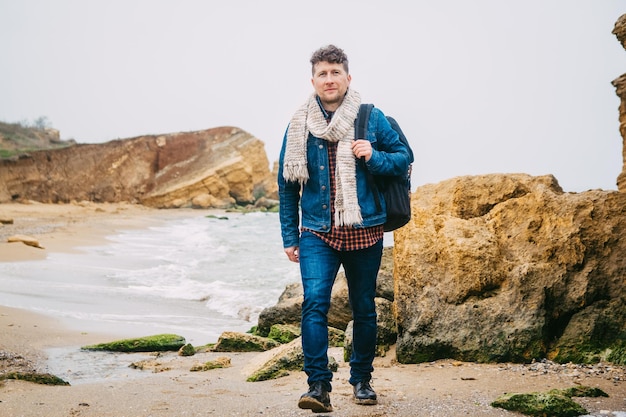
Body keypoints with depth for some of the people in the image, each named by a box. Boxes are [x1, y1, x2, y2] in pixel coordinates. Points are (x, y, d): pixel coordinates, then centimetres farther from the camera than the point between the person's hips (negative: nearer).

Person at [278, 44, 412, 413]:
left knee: (364, 308, 10)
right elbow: (287, 184, 9)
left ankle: (362, 380, 27)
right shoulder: (299, 126, 4)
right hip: (317, 232, 0)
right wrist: (290, 236, 8)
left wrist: (374, 157, -14)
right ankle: (319, 386, -15)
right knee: (315, 301, -17)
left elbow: (404, 158, 7)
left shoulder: (372, 119, 1)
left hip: (364, 230, 0)